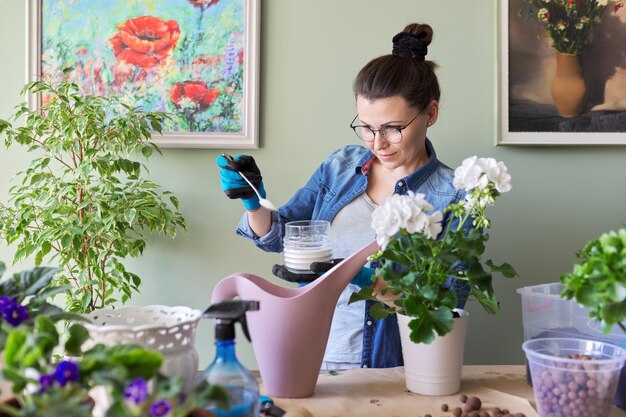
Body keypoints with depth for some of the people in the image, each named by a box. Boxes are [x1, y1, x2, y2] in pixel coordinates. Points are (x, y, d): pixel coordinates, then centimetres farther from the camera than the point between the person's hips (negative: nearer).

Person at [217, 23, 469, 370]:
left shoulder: (454, 197, -4)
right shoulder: (340, 166, 8)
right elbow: (279, 236, 16)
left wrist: (362, 277, -22)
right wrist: (254, 201, -5)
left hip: (394, 368, -3)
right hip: (315, 357, 3)